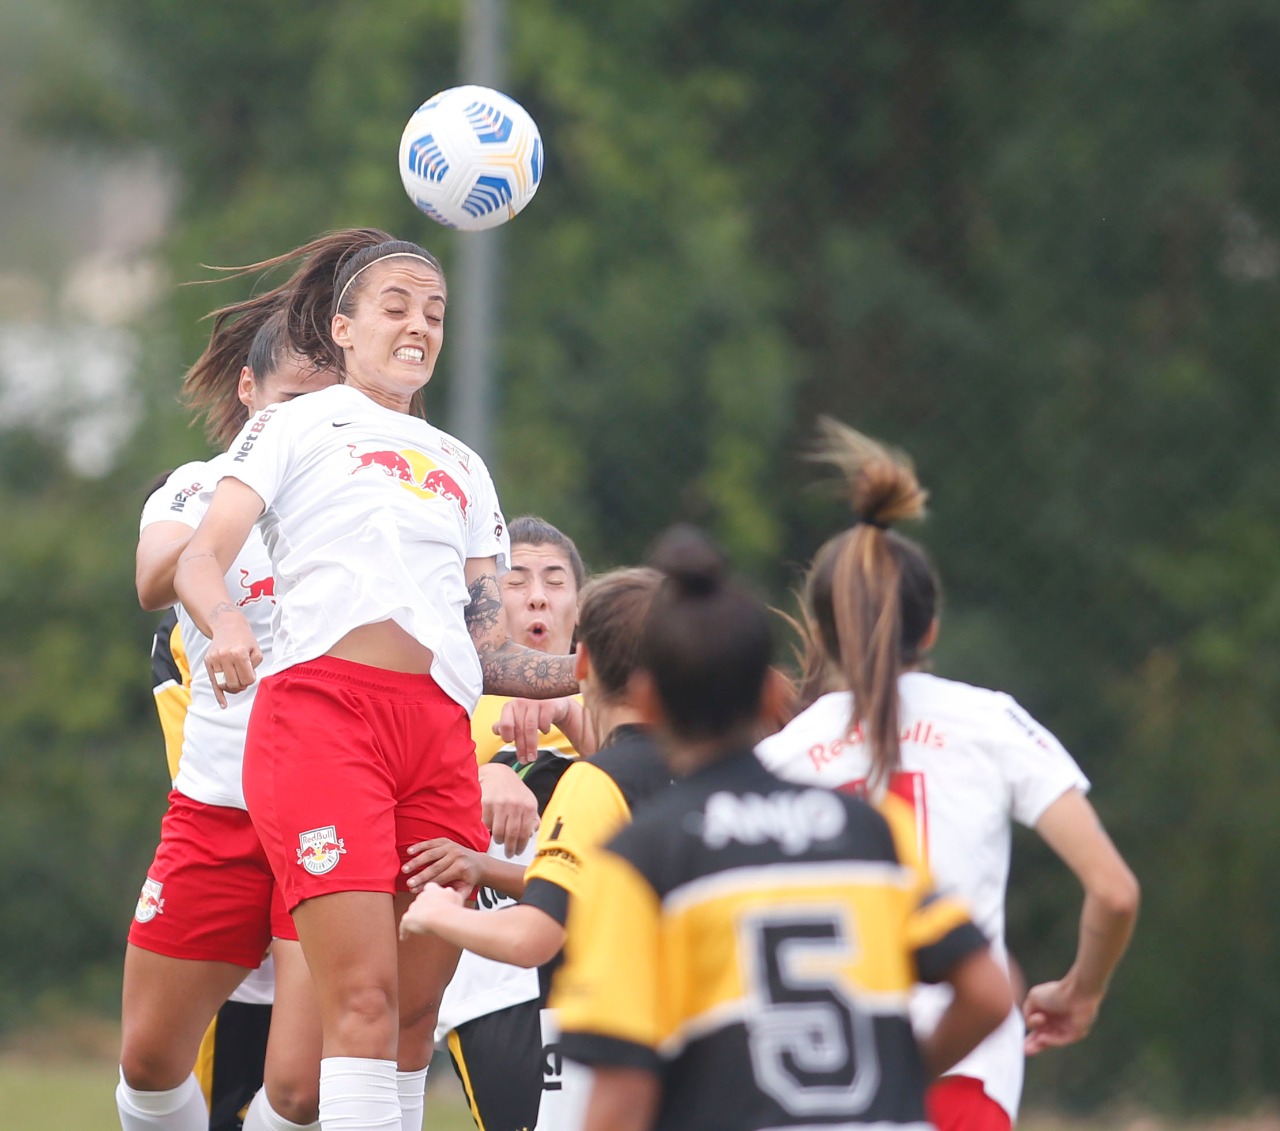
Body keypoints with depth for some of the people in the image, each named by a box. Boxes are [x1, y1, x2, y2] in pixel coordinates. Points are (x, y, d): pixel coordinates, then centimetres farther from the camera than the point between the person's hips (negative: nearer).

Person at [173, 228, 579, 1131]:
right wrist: (227, 624, -23)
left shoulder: (462, 467, 28)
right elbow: (201, 558, -1)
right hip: (320, 711, -5)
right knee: (363, 998, -17)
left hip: (440, 731, 5)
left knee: (416, 1013, 1)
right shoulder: (298, 427, 14)